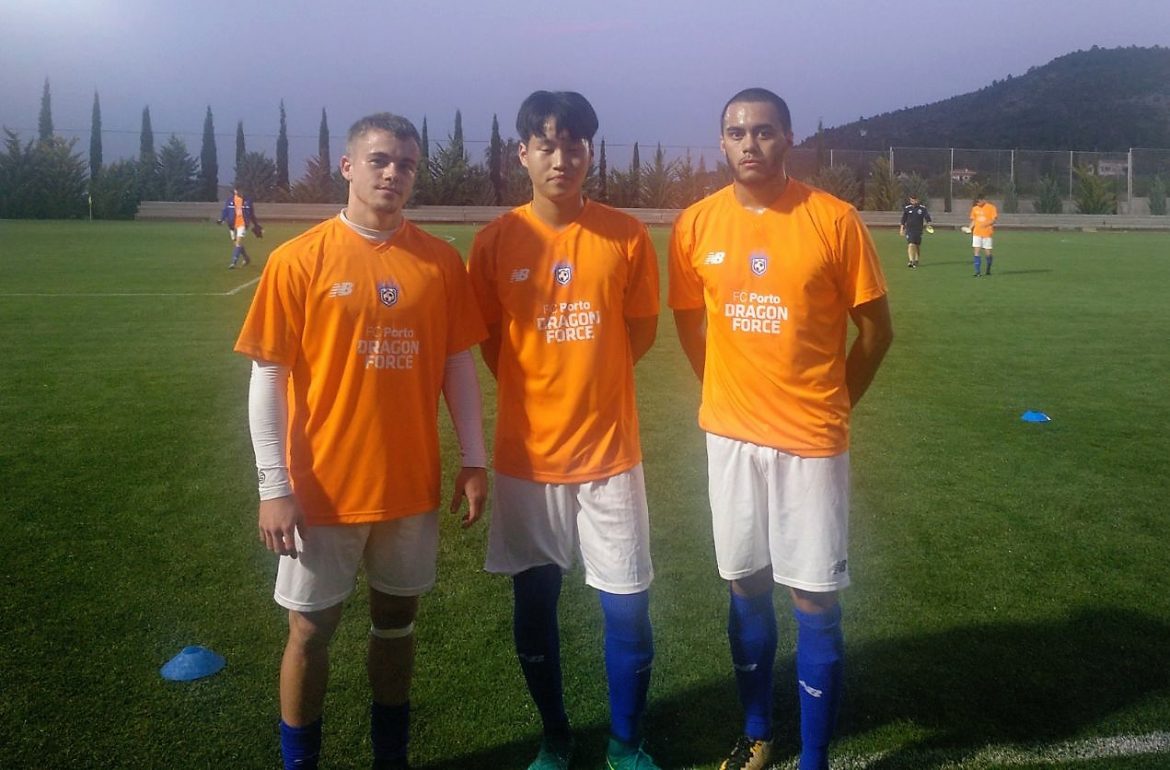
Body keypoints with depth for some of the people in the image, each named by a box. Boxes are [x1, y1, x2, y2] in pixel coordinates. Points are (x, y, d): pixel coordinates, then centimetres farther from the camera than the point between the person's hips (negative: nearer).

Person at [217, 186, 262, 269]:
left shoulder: (247, 200, -1)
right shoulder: (230, 200, 1)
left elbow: (252, 214, 7)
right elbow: (225, 211, 2)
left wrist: (256, 225, 12)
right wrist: (221, 220, -15)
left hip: (243, 224, -3)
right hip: (232, 225, 3)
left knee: (238, 242, -15)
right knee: (235, 243, 12)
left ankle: (233, 263, -15)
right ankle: (246, 259, 33)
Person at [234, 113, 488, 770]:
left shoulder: (441, 261, 1)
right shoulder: (298, 260, -8)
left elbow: (458, 365, 6)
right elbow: (268, 377, -7)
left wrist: (475, 461, 3)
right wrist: (274, 485, -11)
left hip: (412, 483, 3)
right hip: (323, 488, -3)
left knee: (398, 619, 17)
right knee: (311, 629, 9)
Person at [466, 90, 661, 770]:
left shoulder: (626, 235, -4)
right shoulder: (495, 242, -3)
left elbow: (641, 333, 7)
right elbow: (489, 343, 7)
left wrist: (586, 380, 5)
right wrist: (541, 386, 3)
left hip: (609, 450, 0)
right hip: (527, 454, 1)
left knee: (628, 607, 5)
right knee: (534, 606, 12)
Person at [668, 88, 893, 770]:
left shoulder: (834, 220, -8)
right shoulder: (696, 225, -1)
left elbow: (876, 330, 0)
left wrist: (828, 404, 7)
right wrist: (736, 397, 13)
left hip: (811, 441, -2)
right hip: (730, 437, 3)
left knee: (815, 601, 3)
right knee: (747, 589, 15)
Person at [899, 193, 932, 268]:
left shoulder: (922, 208, -1)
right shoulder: (907, 208, 3)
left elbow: (927, 216, -4)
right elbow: (903, 219, 11)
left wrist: (928, 223, -23)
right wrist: (902, 228, 11)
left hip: (919, 229, 1)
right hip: (909, 229, -1)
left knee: (918, 245, 9)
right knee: (911, 244, -16)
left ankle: (916, 260, 26)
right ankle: (911, 261, -21)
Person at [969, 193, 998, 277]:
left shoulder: (991, 207, -2)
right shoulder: (975, 208, 9)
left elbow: (994, 219, -6)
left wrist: (986, 224, -24)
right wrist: (969, 228, -4)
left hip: (987, 233, -3)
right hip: (977, 233, 3)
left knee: (988, 252, 2)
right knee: (976, 251, -8)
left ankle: (988, 270, 23)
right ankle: (977, 272, -8)